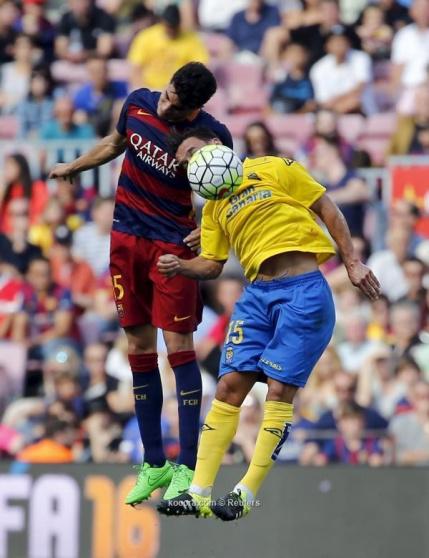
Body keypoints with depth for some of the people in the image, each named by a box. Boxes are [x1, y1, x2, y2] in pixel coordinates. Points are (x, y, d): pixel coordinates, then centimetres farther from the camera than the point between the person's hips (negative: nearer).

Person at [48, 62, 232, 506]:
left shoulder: (213, 137, -16)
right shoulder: (138, 104, -5)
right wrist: (74, 167, 28)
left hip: (175, 246, -4)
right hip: (126, 239, 4)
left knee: (177, 346, -9)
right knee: (139, 348, 6)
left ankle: (186, 468, -4)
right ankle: (153, 464, 14)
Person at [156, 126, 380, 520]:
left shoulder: (276, 169, 2)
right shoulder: (213, 207, 18)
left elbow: (327, 210, 4)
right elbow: (212, 264, 16)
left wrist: (352, 263, -1)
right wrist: (180, 267, -5)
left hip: (304, 291, -5)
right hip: (258, 294, 5)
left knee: (280, 390, -9)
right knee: (230, 386, -4)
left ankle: (246, 495, -6)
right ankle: (199, 494, -5)